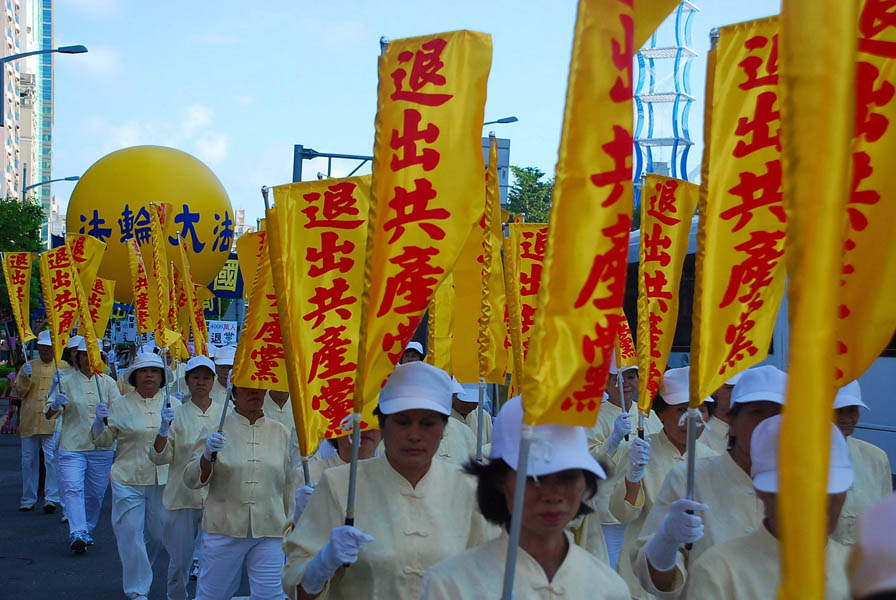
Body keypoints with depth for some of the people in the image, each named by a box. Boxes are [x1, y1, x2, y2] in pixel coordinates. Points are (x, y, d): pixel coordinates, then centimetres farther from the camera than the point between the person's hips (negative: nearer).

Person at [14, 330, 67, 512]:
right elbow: (18, 392, 8)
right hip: (29, 421, 3)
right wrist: (26, 377, -9)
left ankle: (51, 498, -6)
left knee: (52, 459, -10)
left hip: (53, 422, -3)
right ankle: (28, 499, 18)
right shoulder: (28, 366, 14)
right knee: (28, 460, 8)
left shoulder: (63, 367, 7)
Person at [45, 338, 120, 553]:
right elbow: (48, 413, 1)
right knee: (72, 489, -16)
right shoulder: (66, 381, 3)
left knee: (95, 492, 7)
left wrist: (106, 416, -22)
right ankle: (77, 533, -22)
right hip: (72, 445, -2)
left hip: (102, 446, 2)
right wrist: (55, 405, -22)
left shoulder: (107, 382, 7)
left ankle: (87, 531, 24)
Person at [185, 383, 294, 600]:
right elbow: (191, 480, -2)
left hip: (269, 532, 2)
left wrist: (290, 526, 13)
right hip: (224, 528, -1)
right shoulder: (215, 429, 2)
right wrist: (208, 456, -20)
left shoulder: (280, 433, 9)